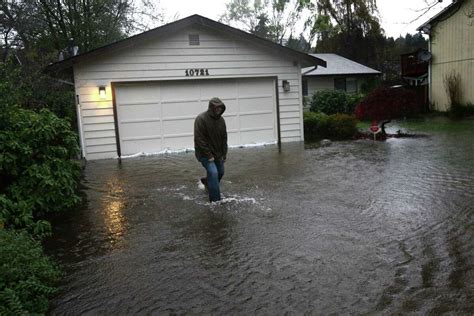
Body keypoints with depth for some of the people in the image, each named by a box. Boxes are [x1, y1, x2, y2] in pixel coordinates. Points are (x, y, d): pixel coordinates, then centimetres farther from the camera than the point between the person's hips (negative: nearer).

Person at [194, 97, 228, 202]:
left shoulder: (221, 120, -1)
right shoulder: (201, 119, -21)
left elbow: (224, 138, 7)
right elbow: (199, 139, -23)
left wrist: (224, 154, 3)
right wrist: (209, 155, -22)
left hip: (218, 153, 7)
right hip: (205, 153, -7)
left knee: (220, 172, 16)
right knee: (213, 173, -19)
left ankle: (207, 182, 48)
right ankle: (215, 200, -11)